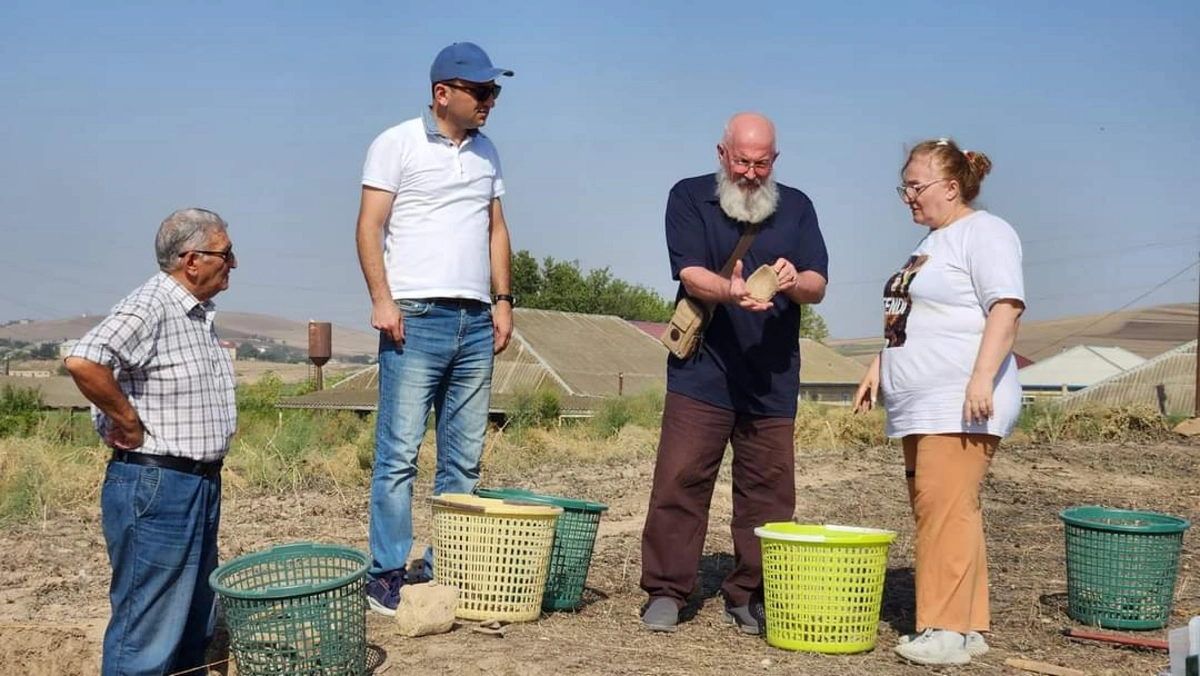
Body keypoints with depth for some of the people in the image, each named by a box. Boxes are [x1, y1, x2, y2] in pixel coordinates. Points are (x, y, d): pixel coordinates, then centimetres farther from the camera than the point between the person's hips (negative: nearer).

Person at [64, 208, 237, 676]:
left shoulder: (200, 313, 14)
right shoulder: (149, 308, -15)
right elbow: (82, 362, -30)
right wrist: (130, 423, -19)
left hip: (202, 484, 10)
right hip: (155, 485, -10)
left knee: (196, 631, 18)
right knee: (146, 636, -3)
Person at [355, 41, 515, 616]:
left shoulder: (486, 153, 17)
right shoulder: (397, 144, 0)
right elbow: (370, 227, -4)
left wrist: (503, 299, 10)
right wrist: (382, 300, -14)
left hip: (476, 322, 6)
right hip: (416, 317, -6)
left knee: (464, 457, 7)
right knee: (399, 452, -5)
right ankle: (387, 575, 2)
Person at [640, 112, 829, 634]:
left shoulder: (796, 207, 11)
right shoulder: (689, 198, 4)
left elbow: (818, 287, 4)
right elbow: (690, 274, -8)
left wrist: (793, 281, -21)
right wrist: (731, 290, -30)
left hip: (773, 379, 3)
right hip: (702, 371, -2)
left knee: (768, 489, 4)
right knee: (680, 480, -6)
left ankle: (749, 597, 16)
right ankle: (665, 592, 4)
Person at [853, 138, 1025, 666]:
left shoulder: (983, 232, -4)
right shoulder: (930, 245, 24)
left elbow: (1006, 307, -16)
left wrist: (982, 377, -24)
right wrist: (878, 368, 21)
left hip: (961, 406, -9)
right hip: (919, 406, 9)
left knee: (947, 509, -14)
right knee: (934, 512, 7)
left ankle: (948, 629, -11)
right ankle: (968, 627, 12)